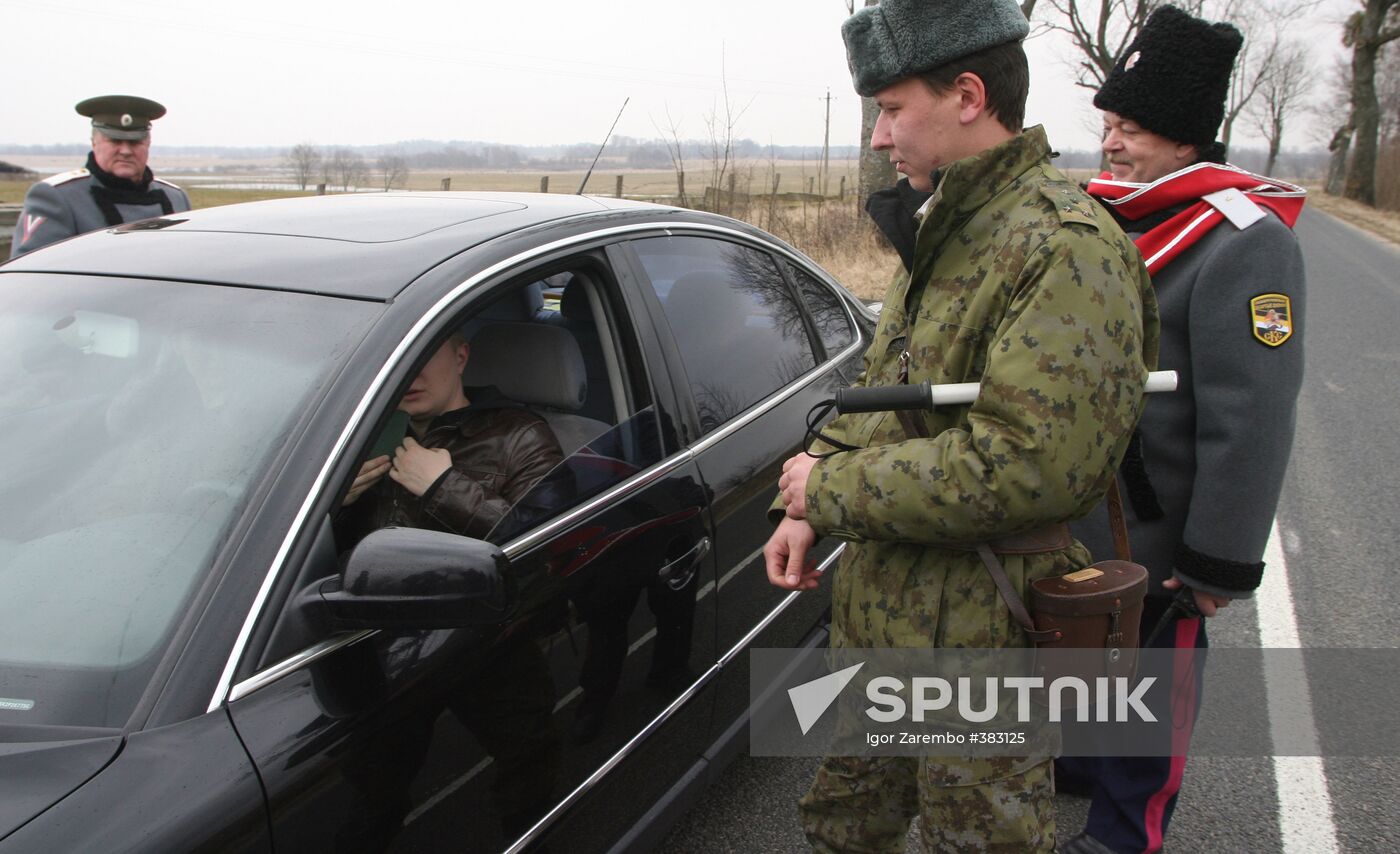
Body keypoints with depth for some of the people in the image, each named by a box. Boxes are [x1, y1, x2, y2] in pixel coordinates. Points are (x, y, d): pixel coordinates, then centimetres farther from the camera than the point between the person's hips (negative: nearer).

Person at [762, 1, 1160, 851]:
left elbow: (1026, 466, -31)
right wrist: (806, 508, 4)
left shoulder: (1068, 248, -22)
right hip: (879, 607, 9)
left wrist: (833, 486, -20)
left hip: (980, 637, -9)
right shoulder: (941, 231, 9)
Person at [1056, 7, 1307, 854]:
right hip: (1062, 523, 8)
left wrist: (1222, 562, -20)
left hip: (1151, 543, -7)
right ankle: (1066, 778, 46)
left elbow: (1251, 418, -21)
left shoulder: (1244, 242, -19)